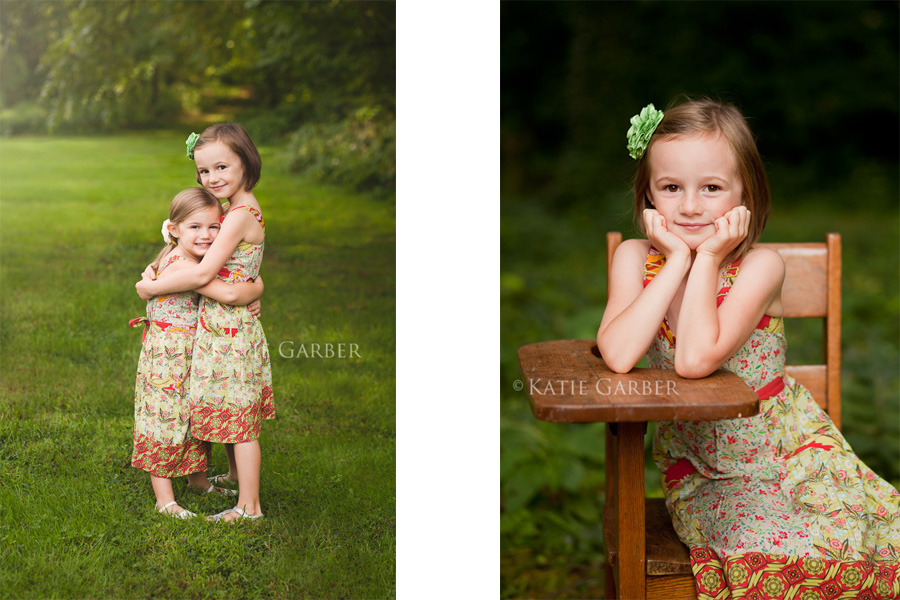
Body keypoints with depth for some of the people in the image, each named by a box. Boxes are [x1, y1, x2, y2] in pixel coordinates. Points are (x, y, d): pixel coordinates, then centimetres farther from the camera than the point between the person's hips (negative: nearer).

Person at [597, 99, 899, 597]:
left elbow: (696, 359, -30)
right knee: (764, 557, -25)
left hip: (787, 448, 0)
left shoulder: (760, 266, -14)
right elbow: (618, 355, -26)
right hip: (696, 466, 0)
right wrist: (677, 261, -21)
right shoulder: (634, 258, -6)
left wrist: (706, 259, -22)